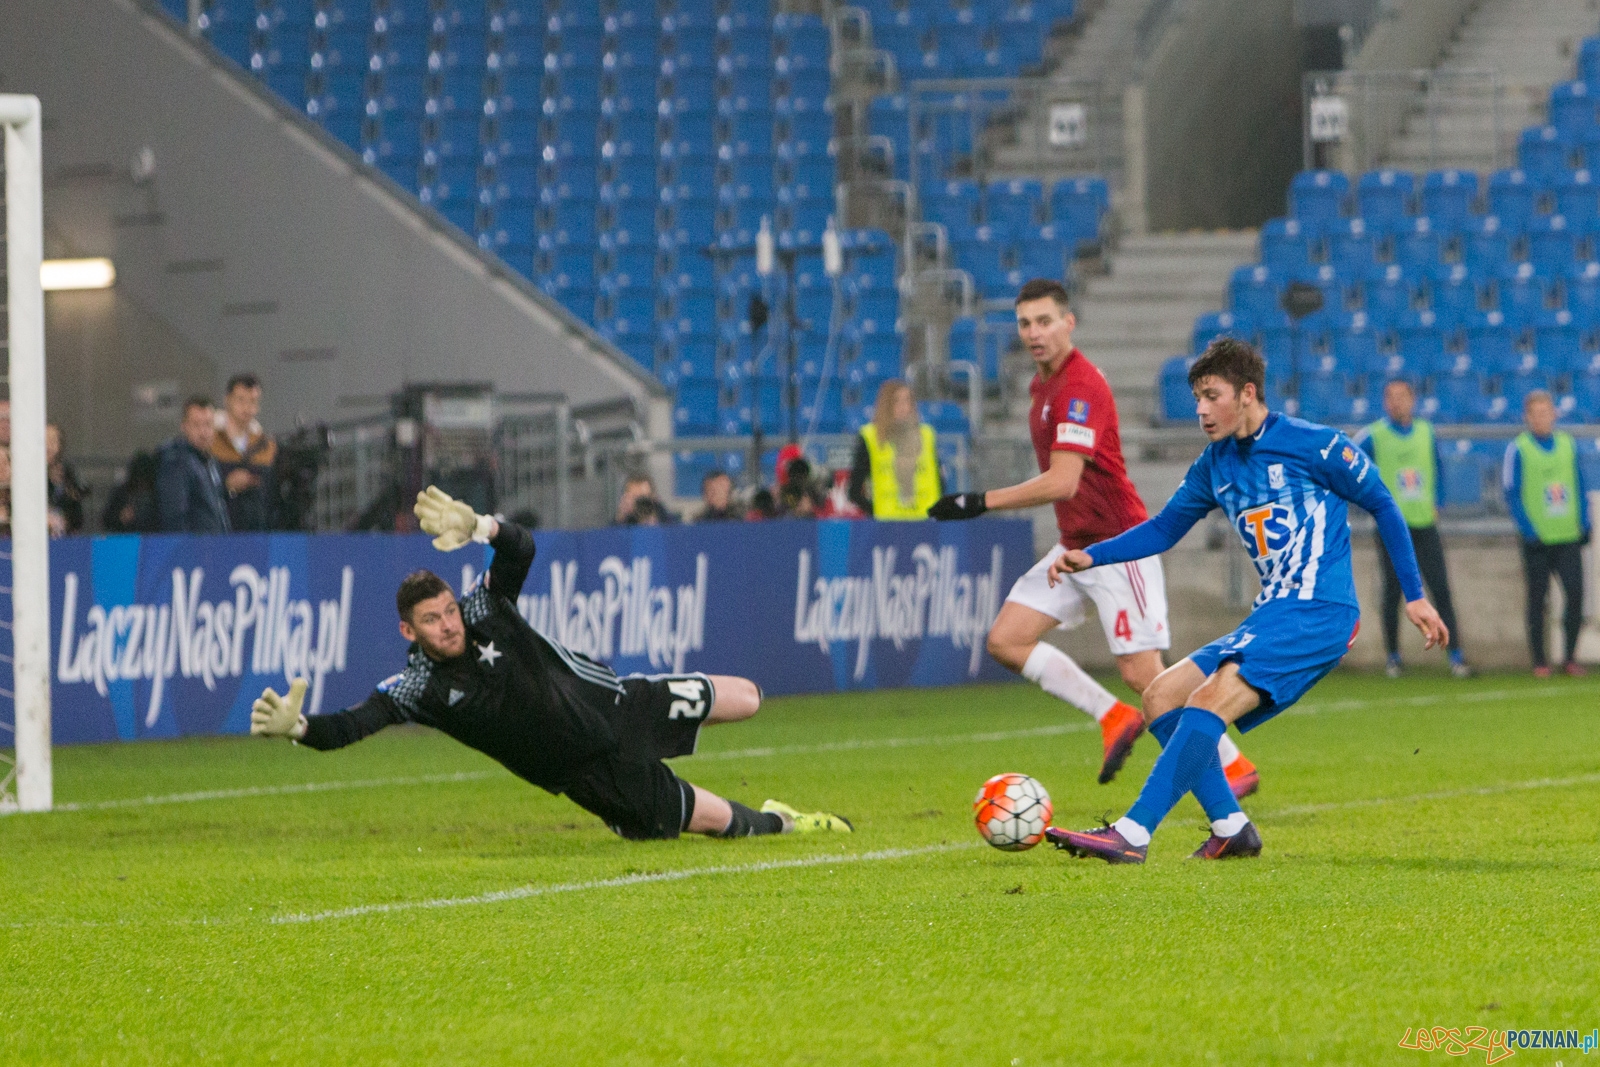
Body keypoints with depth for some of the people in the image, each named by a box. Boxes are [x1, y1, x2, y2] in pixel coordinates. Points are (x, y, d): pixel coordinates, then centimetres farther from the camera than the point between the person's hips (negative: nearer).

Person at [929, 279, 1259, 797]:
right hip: (1075, 545, 10)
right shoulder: (1043, 384, 10)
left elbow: (1062, 482, -29)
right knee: (1006, 639, -2)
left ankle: (1234, 767, 3)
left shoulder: (1080, 388, -21)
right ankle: (1114, 717, 6)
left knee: (1142, 674, -10)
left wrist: (981, 502, -27)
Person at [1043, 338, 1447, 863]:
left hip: (1320, 611, -9)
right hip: (1270, 617, 9)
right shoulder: (1215, 465, 14)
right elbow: (1164, 528, 23)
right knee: (1161, 697, 2)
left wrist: (1414, 596, 0)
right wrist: (1089, 556, 8)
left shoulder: (1312, 445, -5)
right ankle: (1231, 829, 2)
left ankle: (1131, 835, -31)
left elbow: (1382, 505, 2)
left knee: (1209, 698, -24)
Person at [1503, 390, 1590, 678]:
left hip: (1569, 537, 3)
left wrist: (1584, 525, 6)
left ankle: (1570, 657, 5)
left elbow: (1580, 488, 15)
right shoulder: (1518, 450, -3)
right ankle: (1539, 661, 10)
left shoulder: (1568, 445, 9)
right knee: (1537, 599, 2)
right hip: (1538, 541, -3)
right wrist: (1529, 532, -11)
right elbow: (1512, 496, -4)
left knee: (1575, 594, -7)